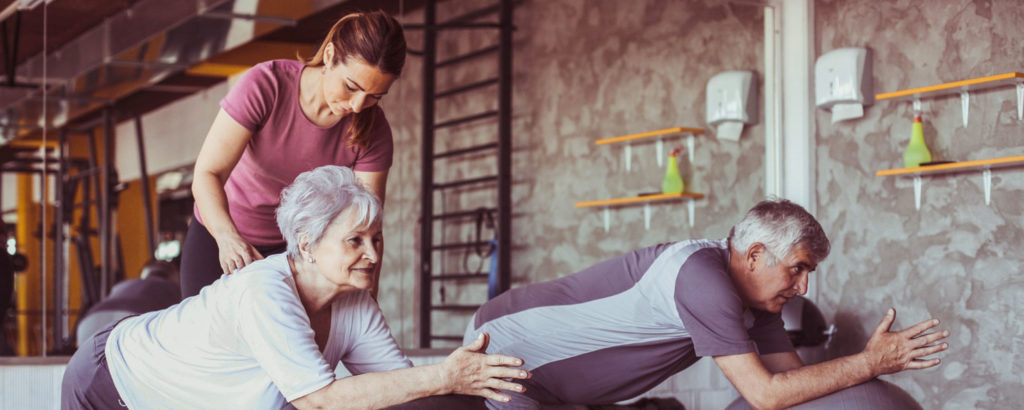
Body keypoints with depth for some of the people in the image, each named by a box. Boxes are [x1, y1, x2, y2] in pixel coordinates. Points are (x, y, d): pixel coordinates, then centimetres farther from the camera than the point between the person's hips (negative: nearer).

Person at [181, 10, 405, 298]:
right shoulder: (265, 85, -28)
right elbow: (207, 174, -30)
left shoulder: (373, 133, -21)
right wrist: (228, 237, -49)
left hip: (296, 243, 1)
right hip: (219, 230, -1)